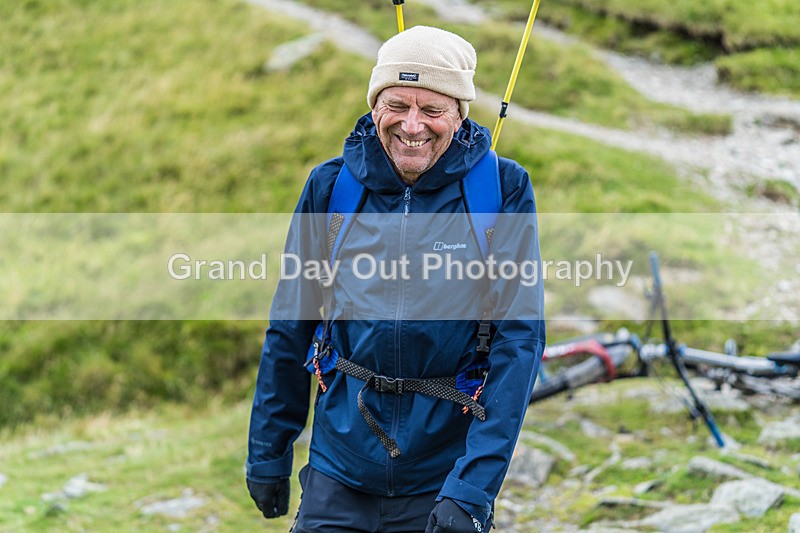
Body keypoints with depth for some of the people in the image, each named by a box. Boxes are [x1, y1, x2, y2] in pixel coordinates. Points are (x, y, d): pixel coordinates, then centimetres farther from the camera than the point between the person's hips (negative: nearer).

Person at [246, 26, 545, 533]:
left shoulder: (503, 190, -9)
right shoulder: (331, 187, -2)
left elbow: (520, 337, -13)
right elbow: (291, 327, 6)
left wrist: (473, 488, -20)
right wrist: (268, 453, 8)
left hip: (446, 473, -2)